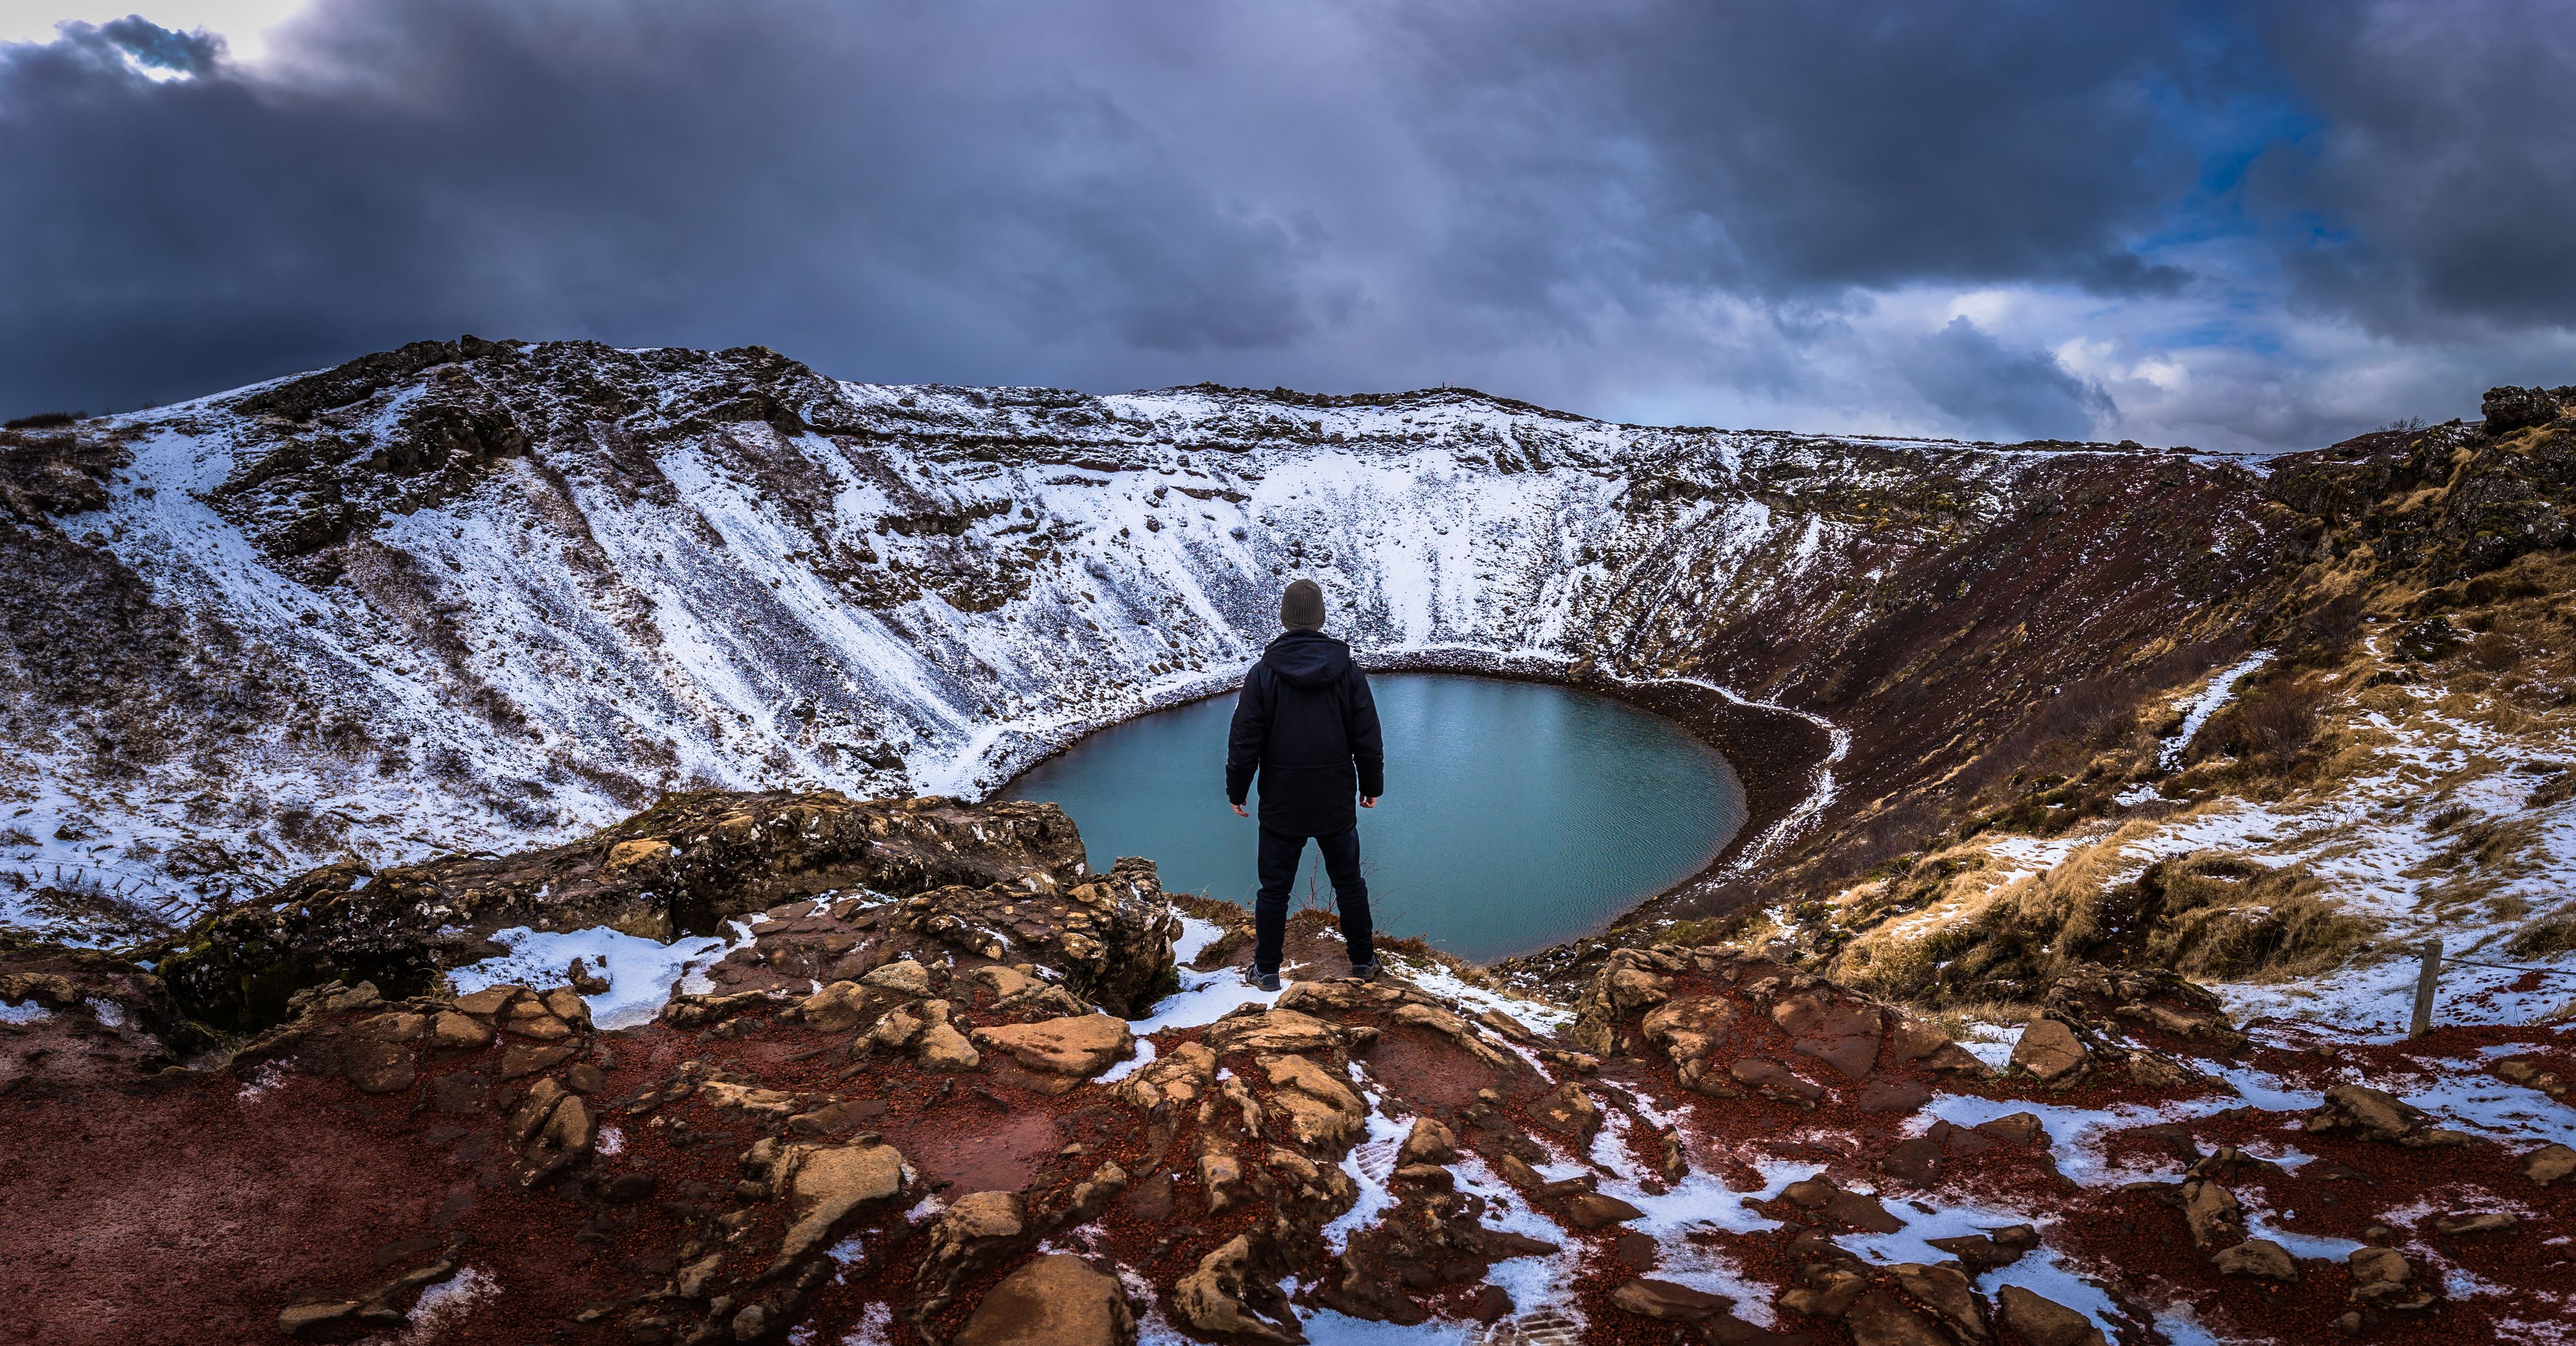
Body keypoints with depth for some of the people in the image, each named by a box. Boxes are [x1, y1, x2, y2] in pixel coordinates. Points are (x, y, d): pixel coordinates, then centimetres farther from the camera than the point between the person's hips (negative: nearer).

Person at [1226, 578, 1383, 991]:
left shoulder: (1263, 673, -9)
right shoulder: (1348, 670, -5)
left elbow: (1245, 741, -7)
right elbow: (1368, 739, -1)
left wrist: (1237, 791, 6)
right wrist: (1372, 786, 12)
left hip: (1281, 806, -1)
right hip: (1337, 804, 2)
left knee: (1274, 888, 9)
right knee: (1349, 882, 16)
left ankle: (1267, 969, 17)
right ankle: (1363, 960, 27)